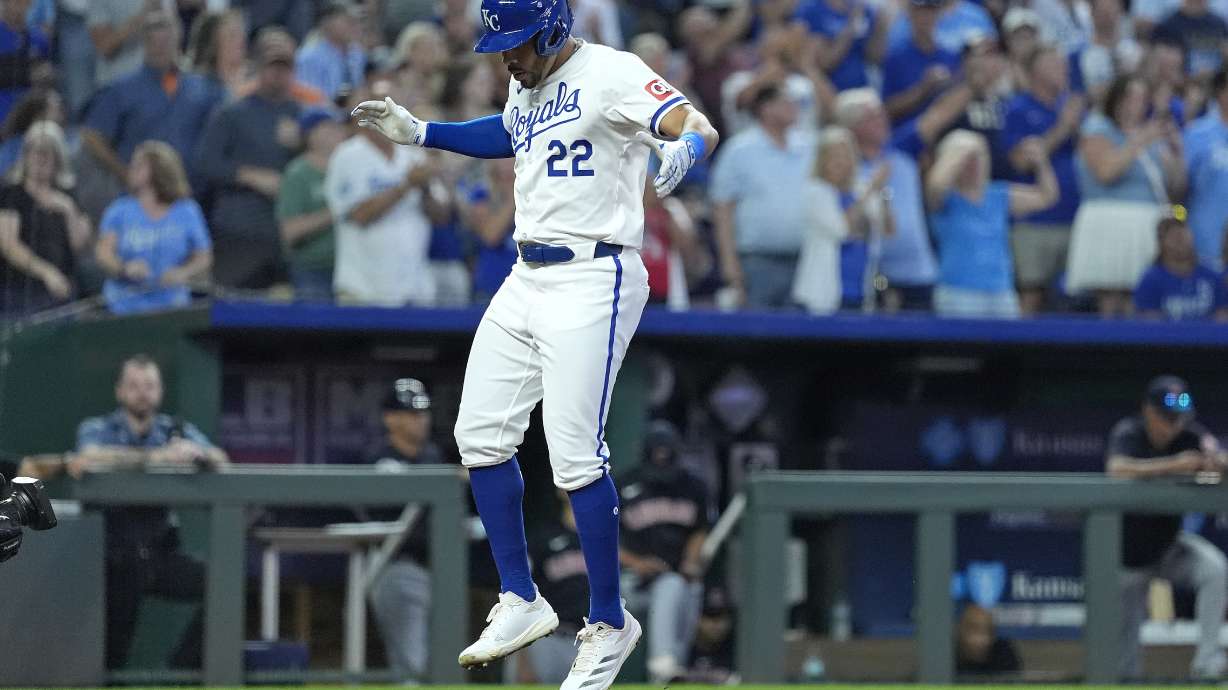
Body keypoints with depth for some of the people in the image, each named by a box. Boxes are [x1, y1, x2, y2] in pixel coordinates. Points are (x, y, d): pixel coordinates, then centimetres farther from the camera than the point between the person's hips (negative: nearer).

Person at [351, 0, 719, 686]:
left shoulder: (610, 74, -13)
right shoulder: (526, 88, 13)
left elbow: (700, 128, -25)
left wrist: (680, 153, -49)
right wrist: (417, 132, 27)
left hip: (592, 283, -9)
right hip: (527, 282, 9)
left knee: (575, 453, -13)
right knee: (481, 433, 7)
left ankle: (610, 623, 0)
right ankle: (521, 602, 17)